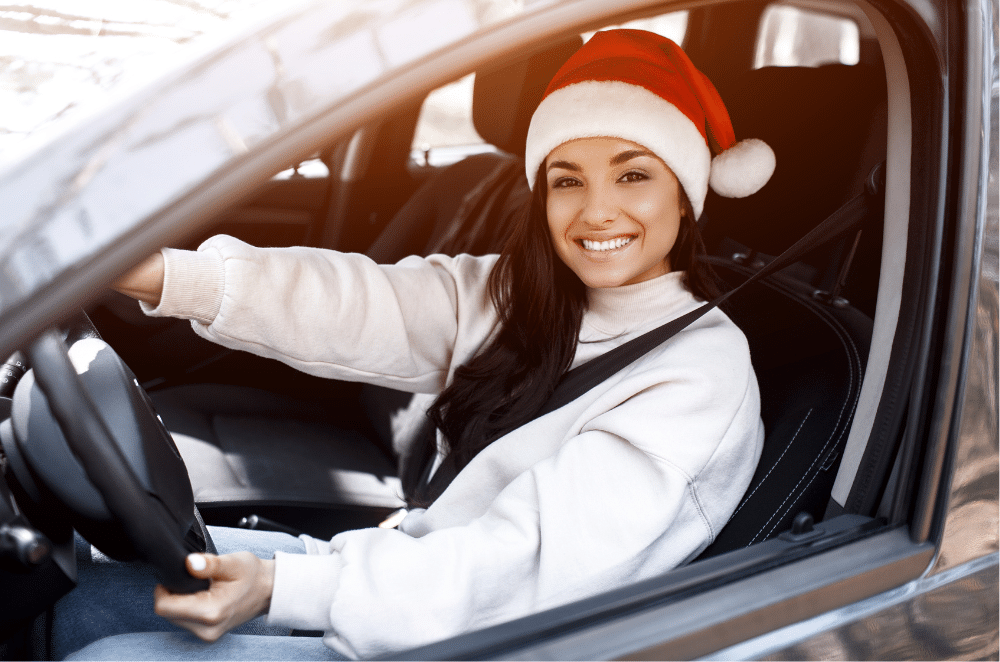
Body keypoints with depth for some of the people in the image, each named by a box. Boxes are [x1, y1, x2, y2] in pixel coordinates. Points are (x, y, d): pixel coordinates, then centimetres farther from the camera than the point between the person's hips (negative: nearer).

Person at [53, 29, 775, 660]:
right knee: (94, 575, 5)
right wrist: (160, 274, -26)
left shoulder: (706, 368, -18)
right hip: (408, 565, 7)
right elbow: (363, 308, -11)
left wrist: (285, 585, -34)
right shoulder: (517, 296, 4)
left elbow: (542, 554, -28)